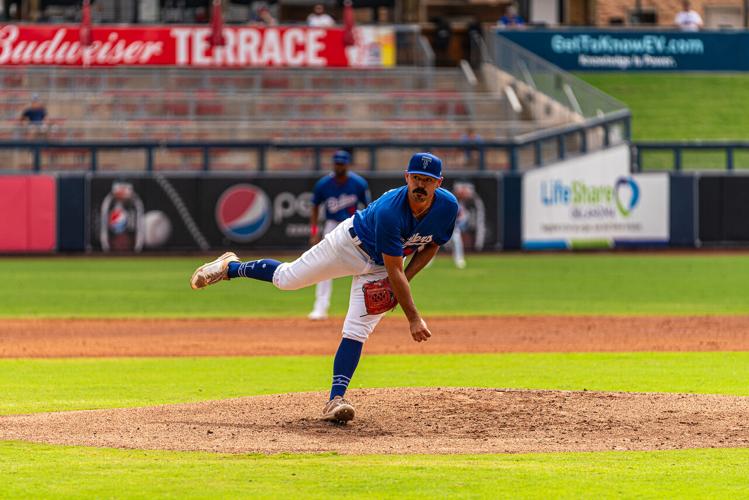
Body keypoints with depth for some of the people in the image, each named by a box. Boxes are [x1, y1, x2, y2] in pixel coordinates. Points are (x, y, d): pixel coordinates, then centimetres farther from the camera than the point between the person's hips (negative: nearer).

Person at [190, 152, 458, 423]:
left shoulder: (447, 206, -24)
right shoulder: (389, 211, -39)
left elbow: (432, 245, -2)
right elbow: (395, 270, -36)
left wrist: (404, 279, -16)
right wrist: (414, 318, -39)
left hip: (379, 267, 4)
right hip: (352, 243, -4)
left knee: (357, 330, -10)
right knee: (286, 278, 4)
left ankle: (335, 400, -11)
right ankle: (230, 266, 31)